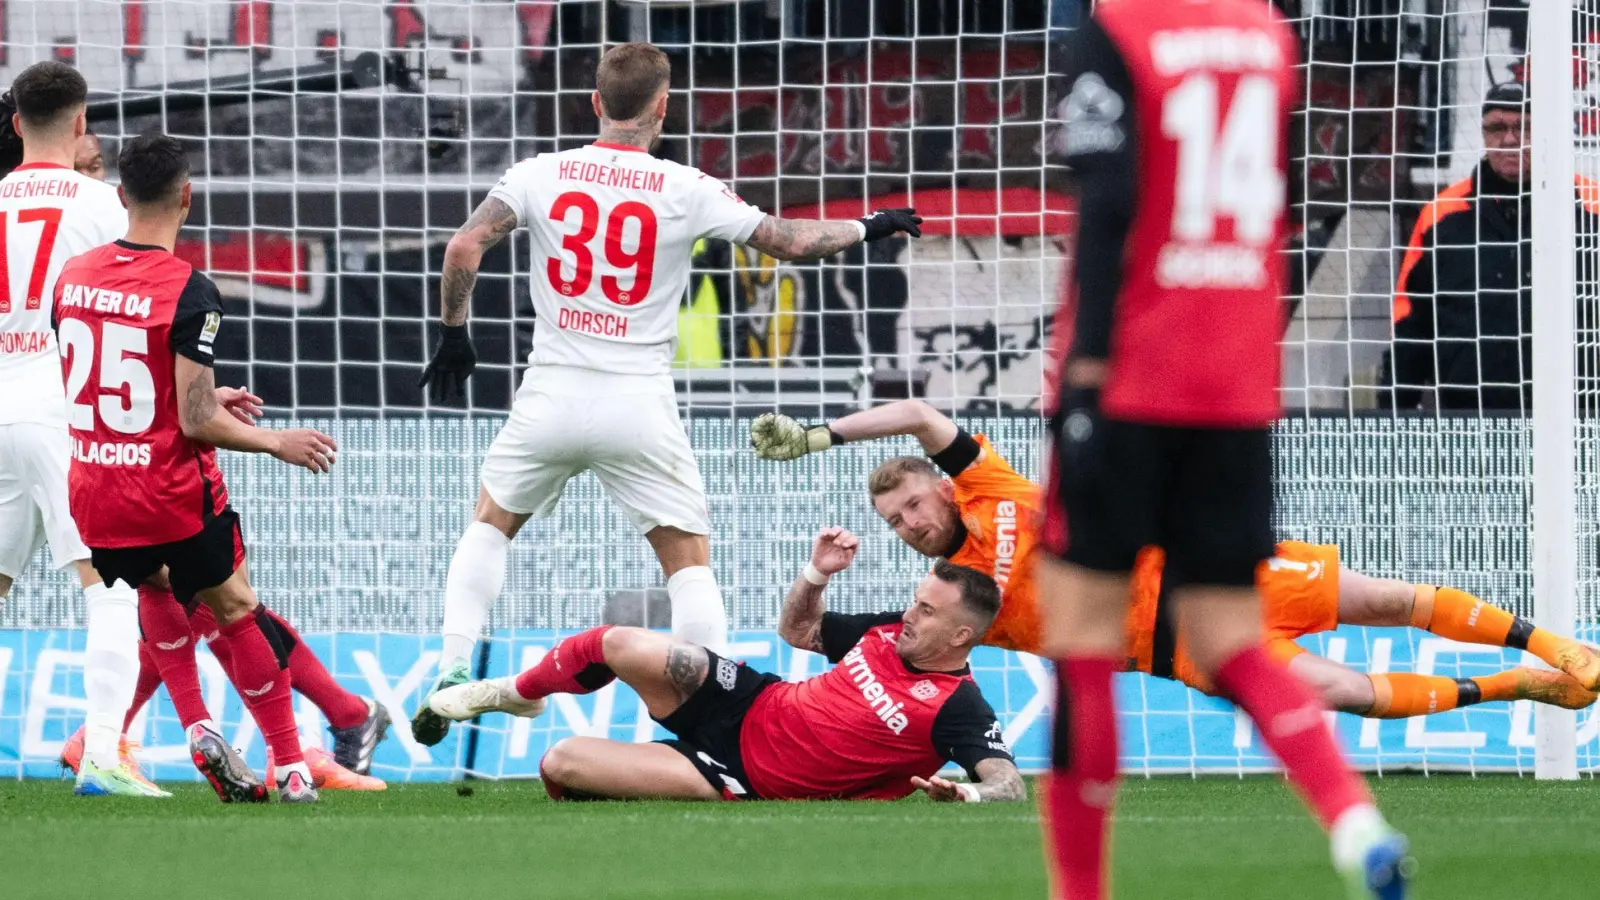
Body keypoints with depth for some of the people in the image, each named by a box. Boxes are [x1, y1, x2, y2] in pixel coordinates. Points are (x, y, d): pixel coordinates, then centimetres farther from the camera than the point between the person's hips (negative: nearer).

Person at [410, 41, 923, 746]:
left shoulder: (540, 174, 0)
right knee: (689, 558, 7)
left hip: (553, 396, 2)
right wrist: (868, 228, 18)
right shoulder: (687, 190, -4)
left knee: (491, 522, 23)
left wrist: (453, 334, 8)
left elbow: (464, 247, -7)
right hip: (638, 406, -2)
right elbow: (791, 241, 0)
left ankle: (452, 673, 9)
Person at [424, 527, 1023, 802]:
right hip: (752, 705, 6)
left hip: (749, 776, -6)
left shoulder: (956, 709, -20)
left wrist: (962, 795, -52)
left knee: (562, 764, -18)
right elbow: (797, 630, 18)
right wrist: (817, 574, -1)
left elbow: (1009, 786, -30)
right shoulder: (888, 636, 3)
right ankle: (516, 694, 22)